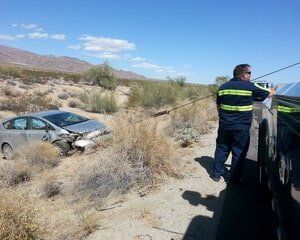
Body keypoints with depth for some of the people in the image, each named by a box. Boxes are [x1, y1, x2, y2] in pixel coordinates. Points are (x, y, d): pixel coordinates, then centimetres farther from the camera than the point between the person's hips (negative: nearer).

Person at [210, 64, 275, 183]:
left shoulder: (223, 87, 5)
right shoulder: (251, 87, -8)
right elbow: (269, 93, 6)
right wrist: (273, 90, 27)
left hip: (224, 126, 4)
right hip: (241, 128, -4)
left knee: (221, 149, 16)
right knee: (239, 153, 10)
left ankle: (216, 174, 23)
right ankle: (233, 178, 19)